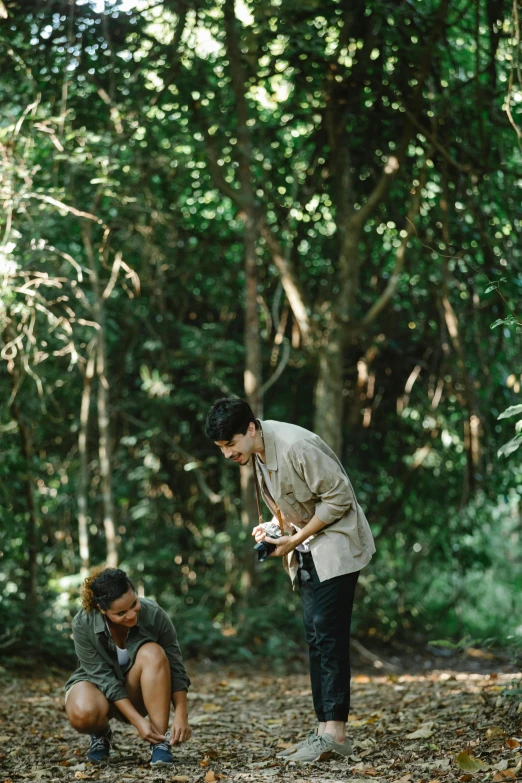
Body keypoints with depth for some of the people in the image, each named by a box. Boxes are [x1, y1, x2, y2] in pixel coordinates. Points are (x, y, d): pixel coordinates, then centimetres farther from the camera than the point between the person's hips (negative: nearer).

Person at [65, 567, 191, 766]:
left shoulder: (153, 614, -24)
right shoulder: (83, 625, -26)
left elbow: (175, 667, -18)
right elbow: (104, 678, -25)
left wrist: (181, 715, -29)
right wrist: (138, 721, -32)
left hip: (136, 693, 1)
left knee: (153, 653, -32)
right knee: (82, 714, -38)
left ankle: (160, 741, -25)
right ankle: (101, 733, 0)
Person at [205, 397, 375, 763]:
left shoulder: (296, 446, -26)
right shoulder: (256, 454, 2)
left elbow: (339, 497, -22)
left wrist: (295, 539, -18)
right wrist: (273, 527, -3)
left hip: (336, 545, -9)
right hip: (310, 552, 9)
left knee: (328, 635, -14)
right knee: (317, 637, 7)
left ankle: (334, 730, -15)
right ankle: (327, 729, 10)